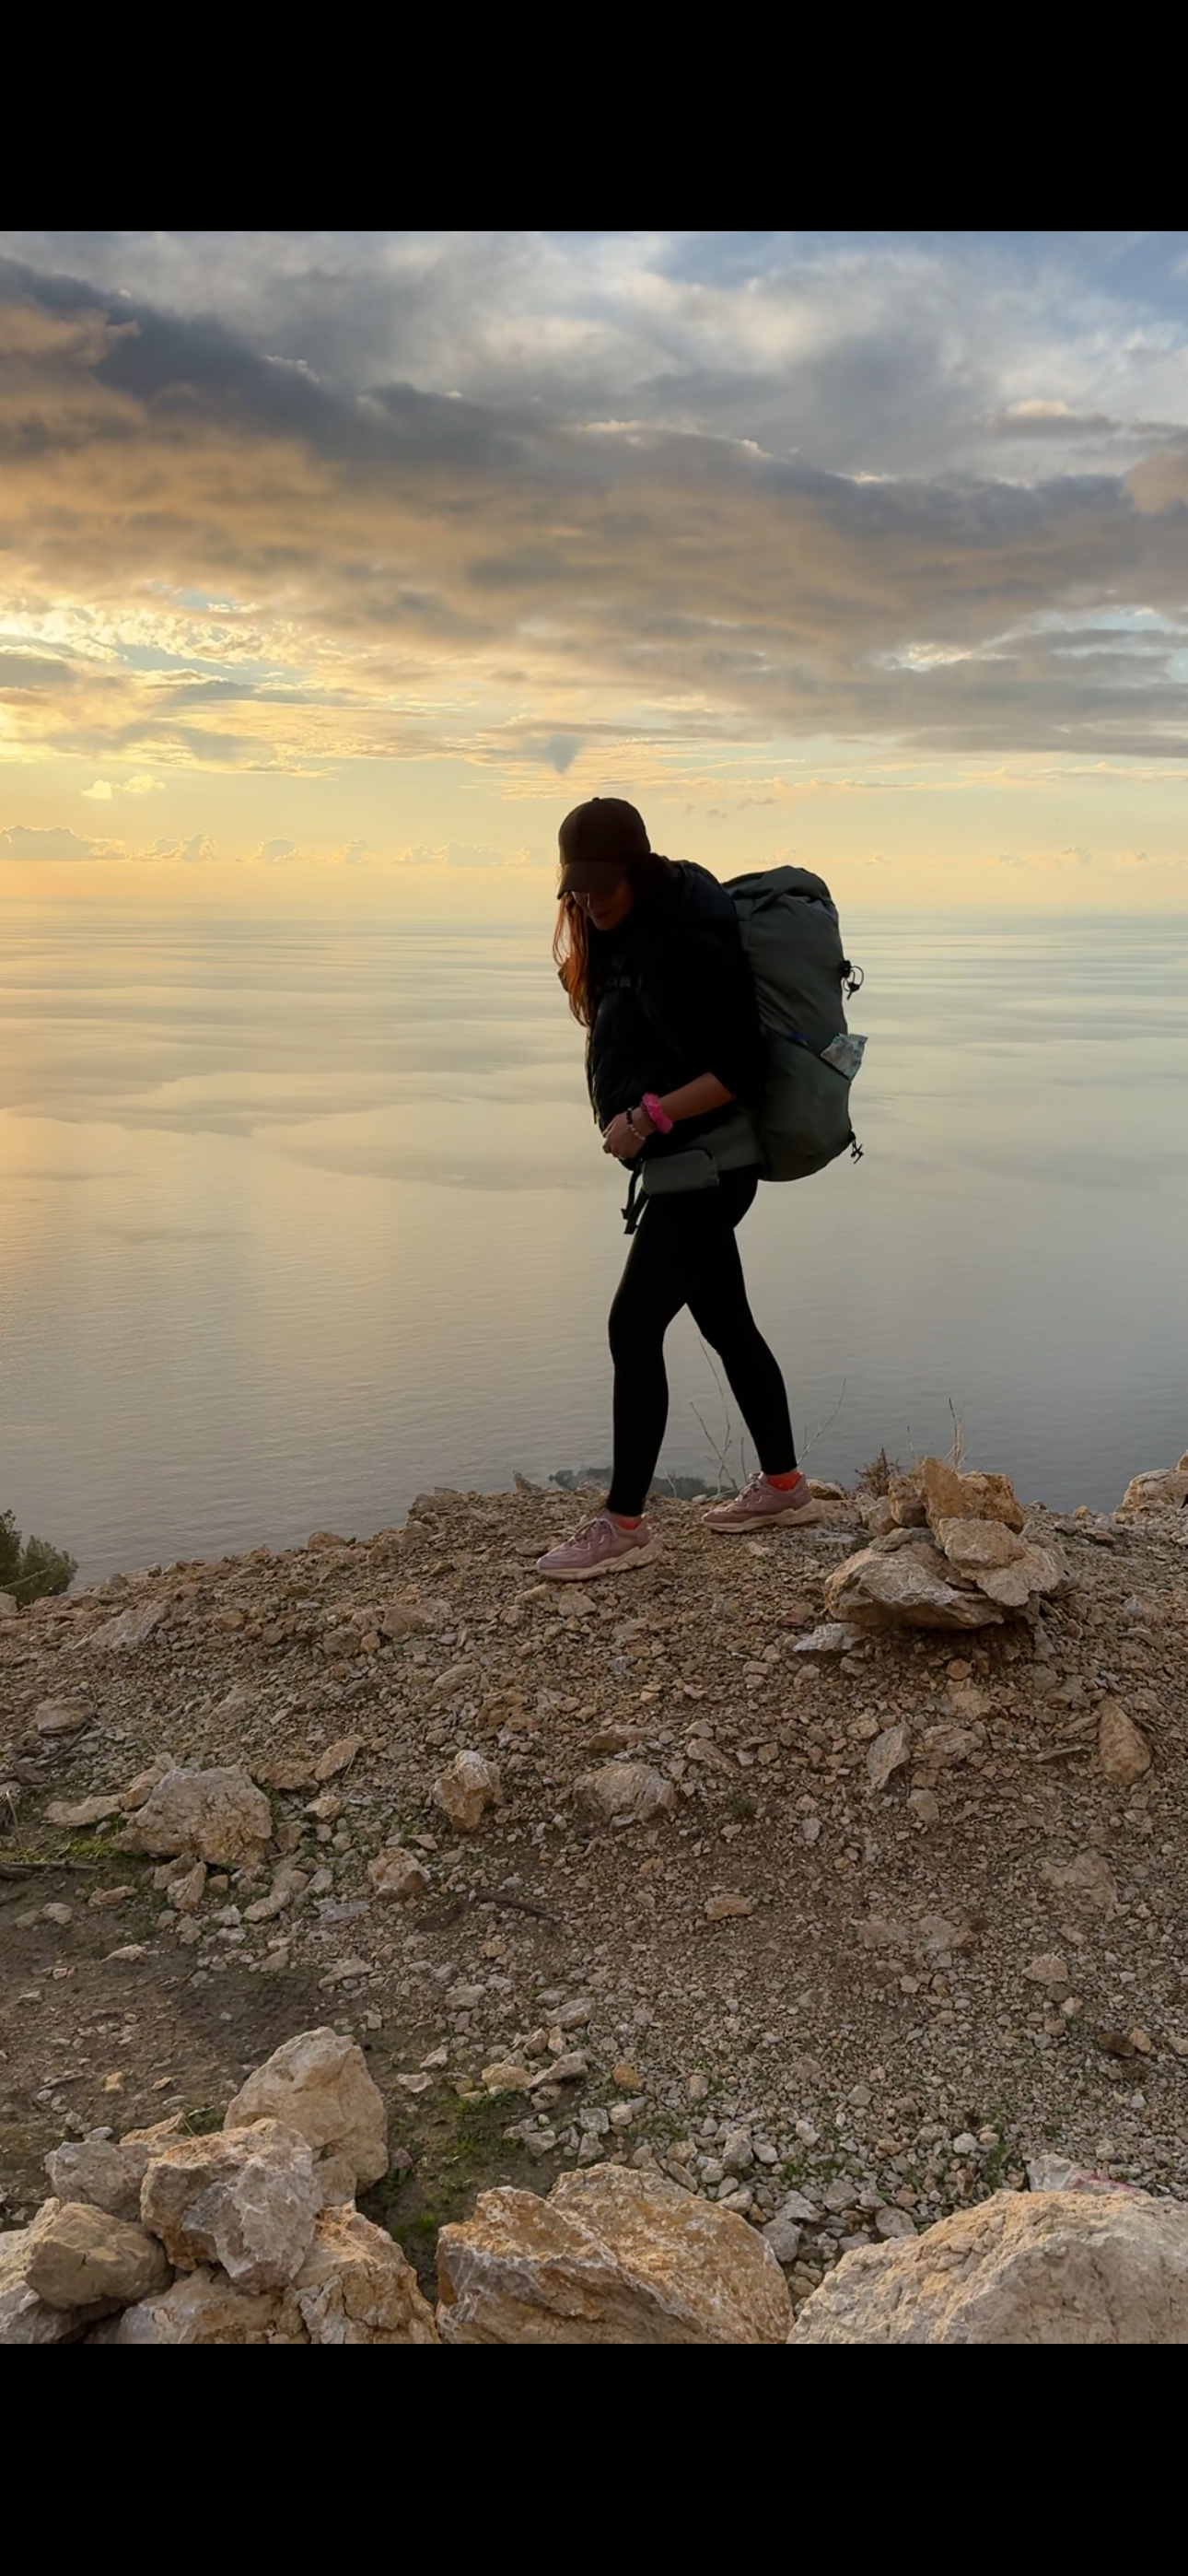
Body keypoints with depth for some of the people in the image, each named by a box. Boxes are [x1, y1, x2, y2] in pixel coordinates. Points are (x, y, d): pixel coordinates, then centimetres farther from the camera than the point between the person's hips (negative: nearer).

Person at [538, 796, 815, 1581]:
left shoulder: (691, 941, -21)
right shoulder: (622, 928, 7)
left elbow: (742, 1071, -23)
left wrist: (651, 1115, -28)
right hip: (683, 1163, 10)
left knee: (634, 1328, -8)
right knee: (727, 1324, 17)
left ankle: (626, 1525, 0)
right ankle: (783, 1485, 32)